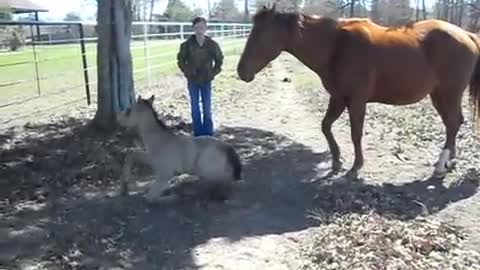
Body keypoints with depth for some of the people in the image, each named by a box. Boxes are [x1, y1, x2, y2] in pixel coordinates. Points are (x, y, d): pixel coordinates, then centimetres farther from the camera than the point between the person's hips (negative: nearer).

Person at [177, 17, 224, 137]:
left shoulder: (212, 44, -6)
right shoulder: (187, 44, -9)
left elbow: (219, 59, 8)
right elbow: (180, 59, 5)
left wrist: (213, 73, 1)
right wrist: (187, 72, -2)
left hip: (206, 81, 0)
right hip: (192, 81, 0)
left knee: (207, 108, 6)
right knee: (195, 108, 7)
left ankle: (208, 134, 18)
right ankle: (198, 134, 17)